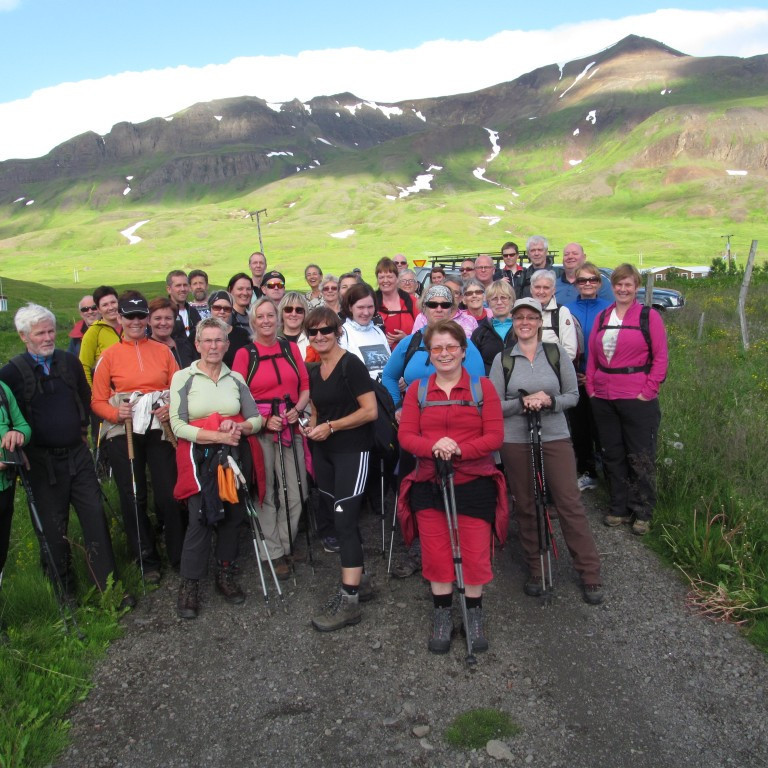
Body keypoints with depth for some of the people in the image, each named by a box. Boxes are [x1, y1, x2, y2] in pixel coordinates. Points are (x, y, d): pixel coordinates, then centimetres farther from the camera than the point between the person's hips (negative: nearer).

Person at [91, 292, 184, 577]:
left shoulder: (163, 351, 9)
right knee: (133, 498, 5)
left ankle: (179, 557, 14)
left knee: (168, 494, -2)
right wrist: (115, 413, -16)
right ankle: (146, 560, 20)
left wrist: (172, 408, -12)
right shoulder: (110, 355, 5)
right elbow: (98, 400, 2)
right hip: (123, 433, 0)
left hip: (160, 429, 0)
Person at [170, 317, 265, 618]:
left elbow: (256, 418, 10)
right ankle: (189, 584, 3)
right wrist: (217, 436, -18)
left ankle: (225, 576, 23)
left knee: (232, 516, 6)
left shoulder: (236, 379, 11)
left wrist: (240, 427, -12)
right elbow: (178, 424, -8)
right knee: (200, 519, -11)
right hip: (200, 457, -3)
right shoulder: (183, 377, 1)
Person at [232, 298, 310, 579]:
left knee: (295, 493, 2)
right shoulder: (245, 354, 2)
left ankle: (285, 545, 22)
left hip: (290, 428, 3)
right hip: (259, 430, -2)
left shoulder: (291, 348, 11)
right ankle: (274, 553, 15)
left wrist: (296, 410, -7)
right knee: (265, 494, 2)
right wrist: (264, 419, -14)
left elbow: (305, 387, 12)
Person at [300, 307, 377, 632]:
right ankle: (356, 580, 27)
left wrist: (331, 426, -17)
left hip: (351, 452, -8)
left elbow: (370, 411, -17)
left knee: (344, 519, -10)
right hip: (324, 453, 8)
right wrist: (311, 426, 2)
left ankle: (349, 600, -4)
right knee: (333, 518, 12)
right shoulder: (313, 372, 11)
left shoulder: (351, 365, -11)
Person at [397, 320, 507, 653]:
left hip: (474, 484, -2)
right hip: (429, 485, 2)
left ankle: (474, 616, 27)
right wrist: (434, 446, -22)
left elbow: (495, 436, -7)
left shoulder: (482, 386, 0)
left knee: (475, 554, 4)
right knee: (435, 554, 9)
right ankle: (442, 616, 28)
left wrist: (459, 449, -23)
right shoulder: (417, 389, 6)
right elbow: (406, 435, -2)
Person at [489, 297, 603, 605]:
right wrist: (522, 403, -17)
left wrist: (550, 401, -16)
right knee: (525, 507, 8)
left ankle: (590, 574, 9)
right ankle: (535, 571, 22)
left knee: (570, 504, -2)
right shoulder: (502, 359, 3)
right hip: (515, 442, 1)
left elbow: (573, 395, 3)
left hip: (555, 438, -1)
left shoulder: (557, 353, 3)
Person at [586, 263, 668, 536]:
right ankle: (619, 507, 24)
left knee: (641, 457, 3)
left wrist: (648, 390, -12)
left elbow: (660, 357, -5)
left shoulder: (649, 316, -1)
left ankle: (642, 512, 15)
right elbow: (592, 355, 12)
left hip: (638, 398, -4)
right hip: (603, 398, 4)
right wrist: (591, 386, 3)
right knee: (612, 455, 11)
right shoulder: (602, 317, 12)